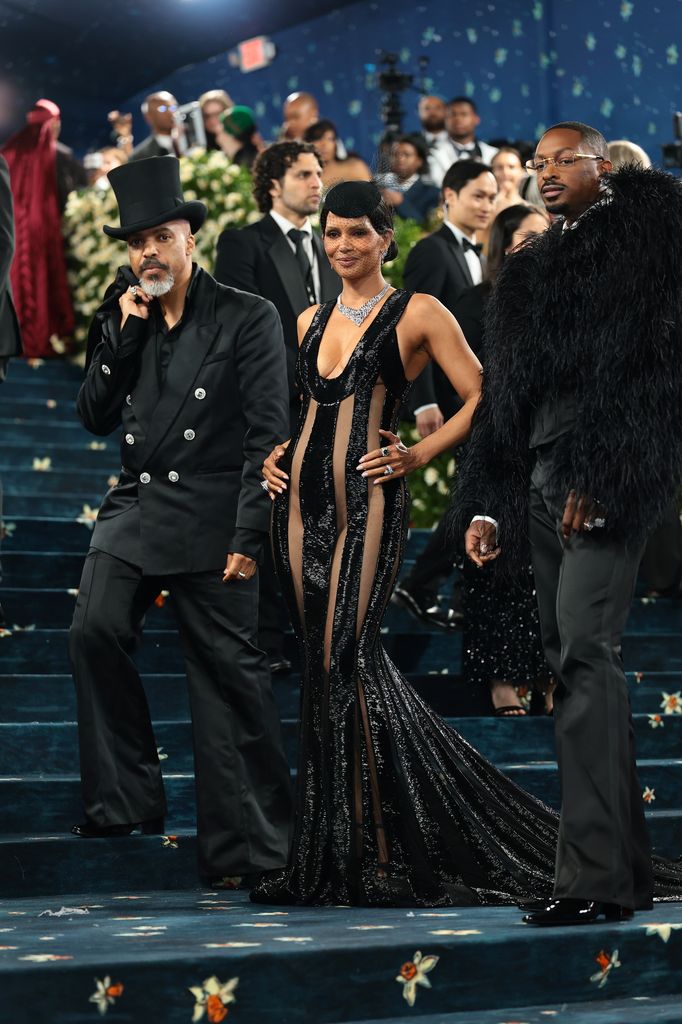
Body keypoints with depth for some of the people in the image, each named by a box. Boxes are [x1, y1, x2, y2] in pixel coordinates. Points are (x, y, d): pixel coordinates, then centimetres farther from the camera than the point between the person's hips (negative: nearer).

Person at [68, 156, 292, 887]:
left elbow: (268, 435, -7)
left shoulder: (248, 319, -3)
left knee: (230, 676, -2)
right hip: (134, 510, 5)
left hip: (211, 521, -4)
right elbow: (95, 416, 8)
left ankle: (250, 847, 6)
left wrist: (250, 537, -13)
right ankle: (127, 799, -5)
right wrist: (124, 332, -3)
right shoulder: (123, 320, 13)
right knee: (94, 632, -17)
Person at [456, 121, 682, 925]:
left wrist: (599, 475, -18)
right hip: (540, 479, 7)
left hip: (607, 474, -7)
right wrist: (485, 505, 14)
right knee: (570, 660, 4)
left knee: (583, 650, -17)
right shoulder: (530, 269, 23)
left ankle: (594, 873, -18)